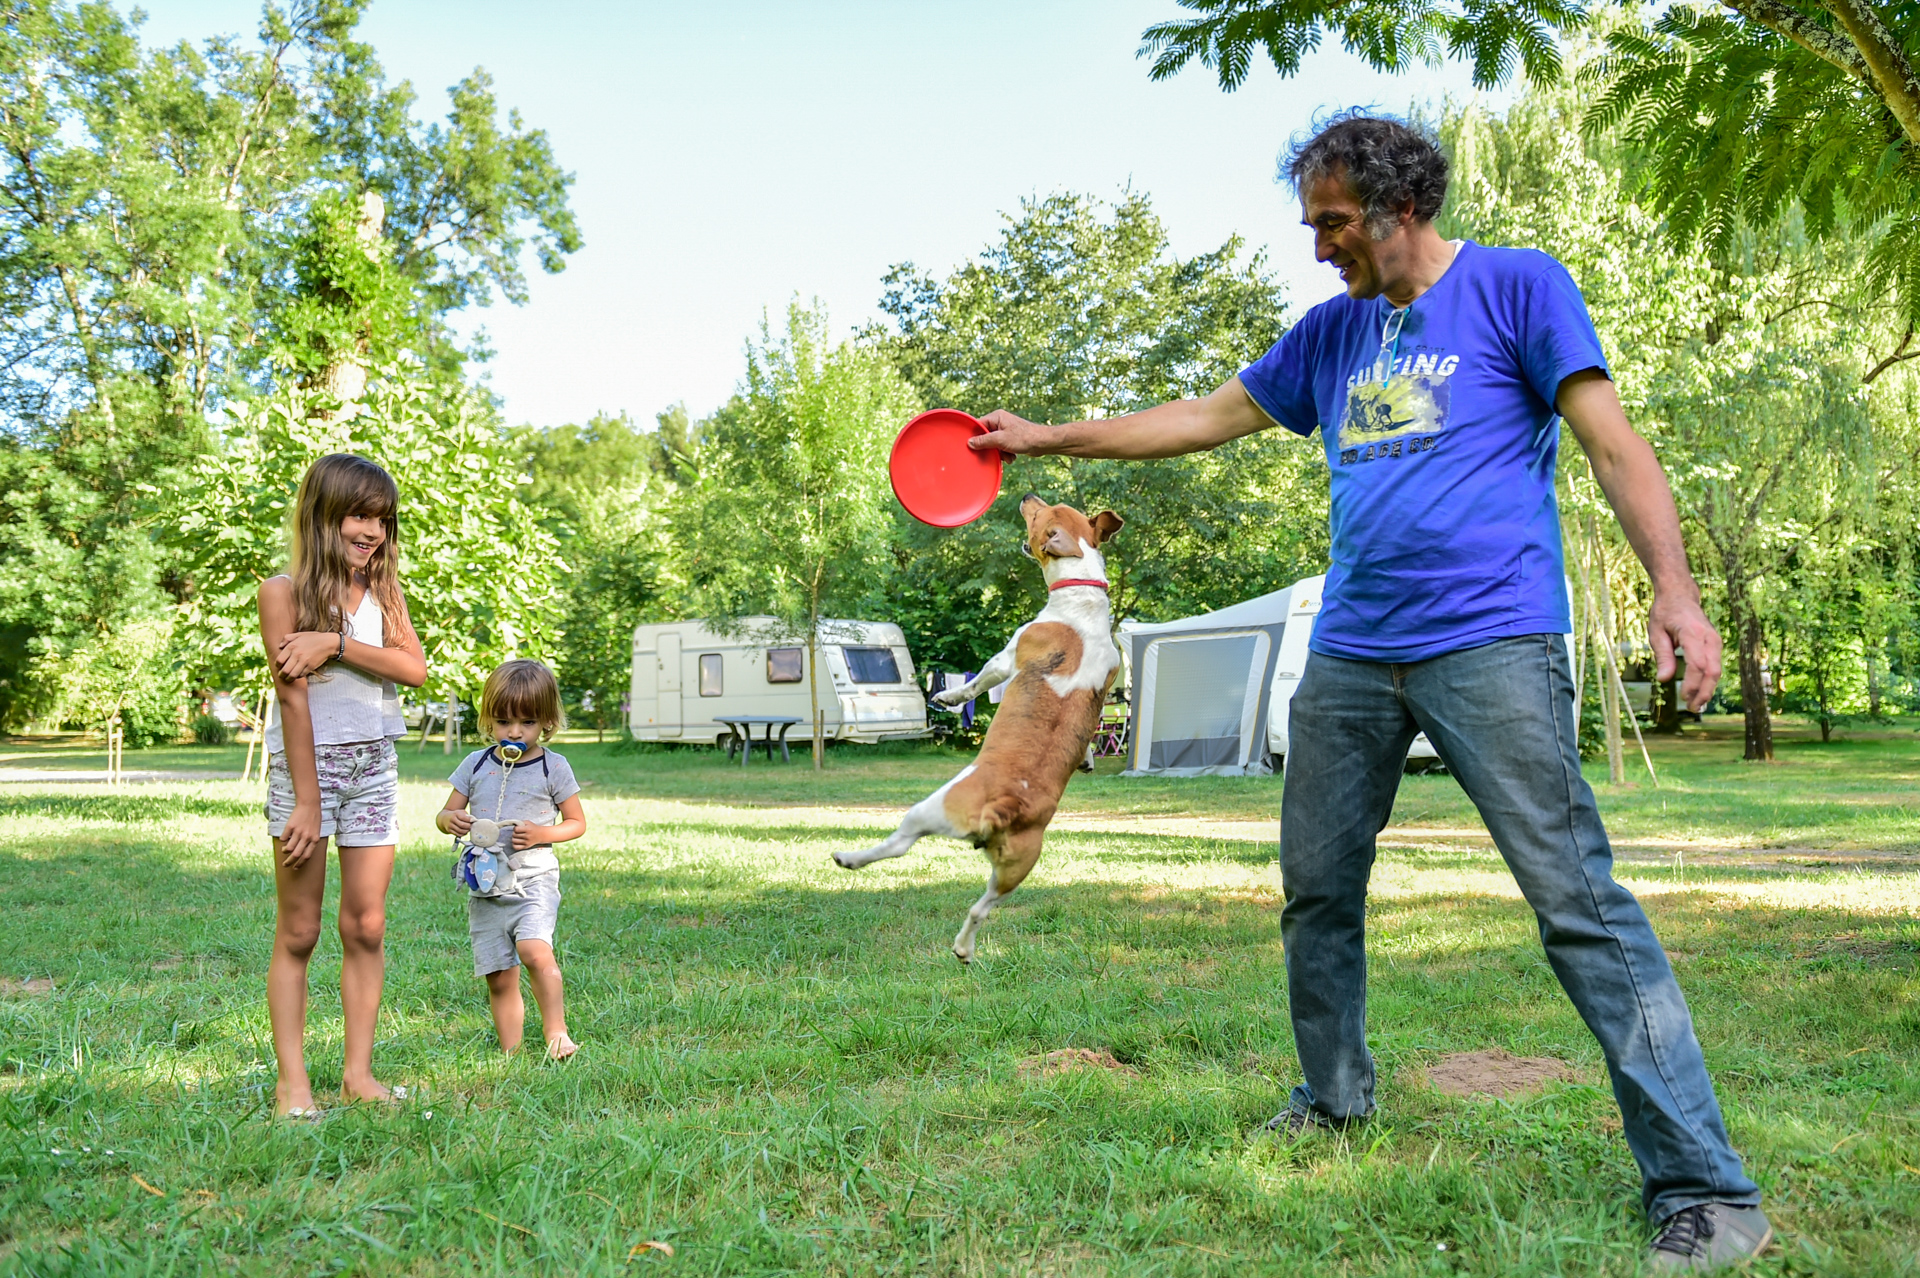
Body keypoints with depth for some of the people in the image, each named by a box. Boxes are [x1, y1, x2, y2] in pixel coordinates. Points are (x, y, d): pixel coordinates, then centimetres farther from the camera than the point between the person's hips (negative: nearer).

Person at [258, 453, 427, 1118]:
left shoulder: (382, 590, 8)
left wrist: (335, 643, -21)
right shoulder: (284, 590, -7)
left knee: (367, 927, 5)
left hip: (374, 764, 5)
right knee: (298, 932, 2)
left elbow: (416, 668, -7)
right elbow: (293, 693, -13)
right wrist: (307, 801, -16)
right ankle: (292, 1080, 8)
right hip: (307, 762, -5)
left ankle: (359, 1072, 12)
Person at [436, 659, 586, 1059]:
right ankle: (511, 1054, 16)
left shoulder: (553, 767, 0)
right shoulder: (476, 764, 8)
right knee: (499, 978, 5)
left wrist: (542, 834, -12)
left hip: (534, 880, -3)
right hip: (486, 886, 3)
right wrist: (451, 820, -11)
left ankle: (556, 1031, -14)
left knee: (534, 951, -28)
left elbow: (577, 822, 8)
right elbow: (444, 815, 14)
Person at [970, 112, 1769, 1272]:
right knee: (1318, 889, 11)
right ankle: (1336, 1097, 32)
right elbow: (1210, 416, 24)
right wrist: (1050, 437, 24)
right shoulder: (1332, 331, 17)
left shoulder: (1517, 286, 1)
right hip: (1351, 656, 7)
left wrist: (1674, 590, -18)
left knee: (1580, 901, -12)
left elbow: (1614, 443, -4)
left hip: (1490, 643, -6)